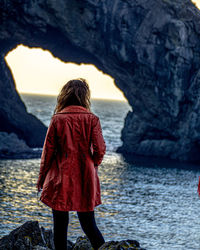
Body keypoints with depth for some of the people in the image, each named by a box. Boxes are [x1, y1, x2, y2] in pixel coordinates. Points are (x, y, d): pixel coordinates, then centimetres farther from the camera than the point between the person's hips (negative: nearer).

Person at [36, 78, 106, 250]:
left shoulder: (57, 119, -5)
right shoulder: (92, 119, -3)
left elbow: (48, 151, -2)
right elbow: (100, 149, -6)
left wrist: (41, 178, 8)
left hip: (61, 178, -1)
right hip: (85, 179, 2)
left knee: (60, 225, 6)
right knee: (88, 223, 11)